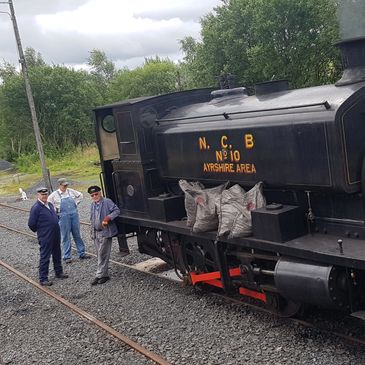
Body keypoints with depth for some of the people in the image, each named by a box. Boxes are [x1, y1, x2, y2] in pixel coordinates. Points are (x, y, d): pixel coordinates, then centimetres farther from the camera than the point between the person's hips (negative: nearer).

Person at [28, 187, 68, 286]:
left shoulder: (50, 205, 8)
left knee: (57, 255, 19)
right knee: (45, 257, 0)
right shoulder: (36, 208, -16)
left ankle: (59, 272, 34)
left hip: (56, 236, 8)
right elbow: (31, 224, -14)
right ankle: (43, 279, 9)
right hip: (45, 238, -8)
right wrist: (40, 231, -2)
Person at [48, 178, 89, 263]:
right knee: (65, 237, 2)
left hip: (74, 215, 3)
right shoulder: (55, 194, -4)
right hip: (63, 217, -3)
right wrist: (56, 209, -2)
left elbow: (80, 195, 20)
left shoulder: (71, 191, 6)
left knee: (77, 235, 10)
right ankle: (67, 257, 9)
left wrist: (76, 203, 9)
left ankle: (81, 254, 18)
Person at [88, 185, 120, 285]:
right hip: (96, 233, 7)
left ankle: (100, 275, -2)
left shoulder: (107, 202, -7)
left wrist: (107, 218, -22)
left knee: (102, 255, -6)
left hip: (105, 233, -7)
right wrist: (92, 232, 18)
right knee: (100, 255, 10)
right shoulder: (93, 205, 15)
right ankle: (104, 275, 18)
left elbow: (117, 211, -12)